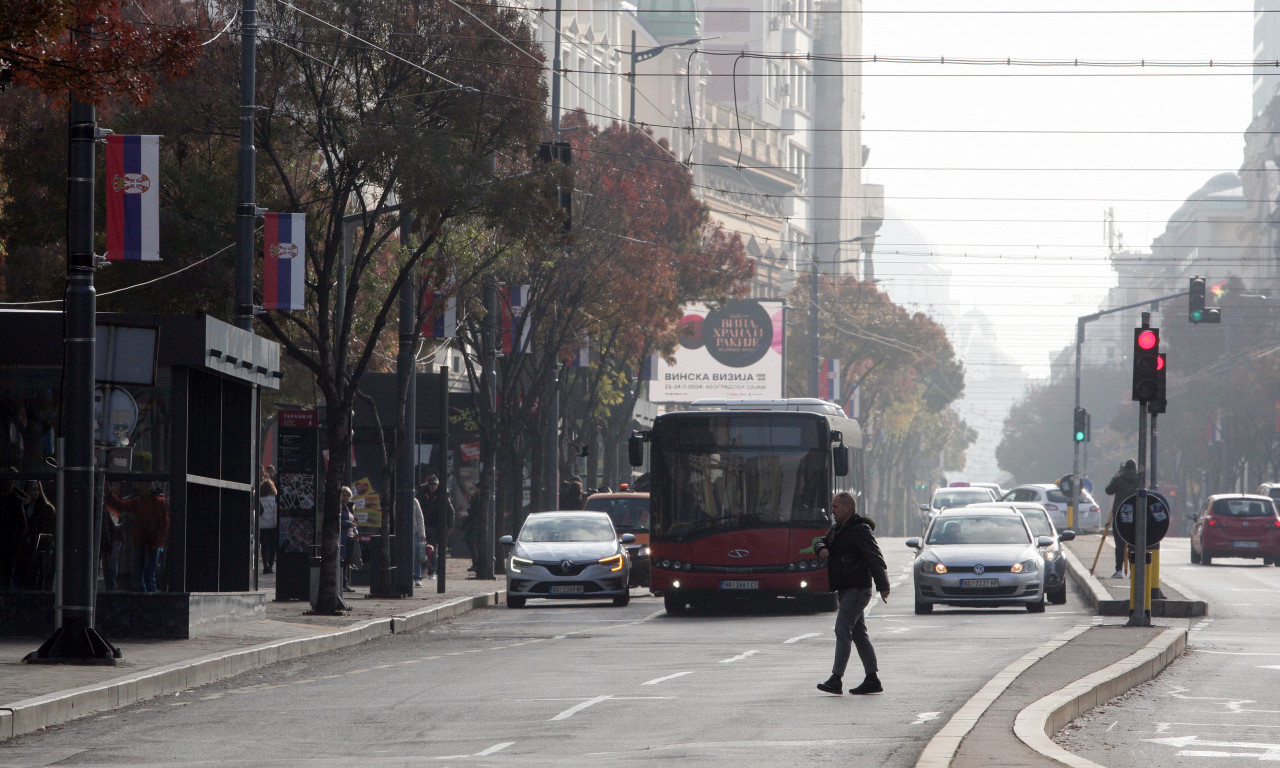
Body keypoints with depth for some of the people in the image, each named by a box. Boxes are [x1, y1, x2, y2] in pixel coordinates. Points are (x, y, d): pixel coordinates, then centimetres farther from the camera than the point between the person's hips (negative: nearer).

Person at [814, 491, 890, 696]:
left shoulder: (860, 530, -14)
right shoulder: (837, 529, 15)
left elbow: (875, 558, -20)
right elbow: (821, 542, 27)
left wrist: (883, 585, -29)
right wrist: (821, 549, 1)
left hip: (857, 589, -10)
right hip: (846, 589, 10)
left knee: (842, 629, -15)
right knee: (859, 633, 11)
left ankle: (836, 679, -19)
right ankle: (872, 679, 15)